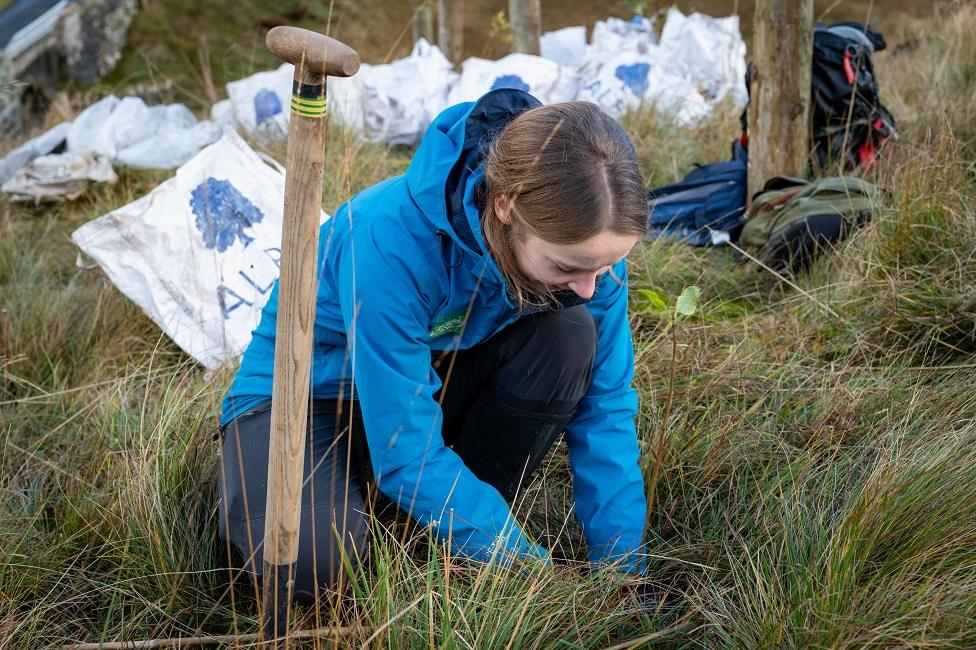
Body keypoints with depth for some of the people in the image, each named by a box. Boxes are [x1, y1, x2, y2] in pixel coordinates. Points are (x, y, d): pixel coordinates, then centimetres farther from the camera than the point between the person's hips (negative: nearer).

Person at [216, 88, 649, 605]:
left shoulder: (583, 237, -22)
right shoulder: (391, 238, -37)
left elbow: (606, 401, -13)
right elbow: (406, 455, -33)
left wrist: (622, 567, -18)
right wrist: (528, 567, -28)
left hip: (433, 377, 5)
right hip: (309, 390, -4)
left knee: (569, 337, -25)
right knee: (312, 566, -34)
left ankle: (464, 535, -7)